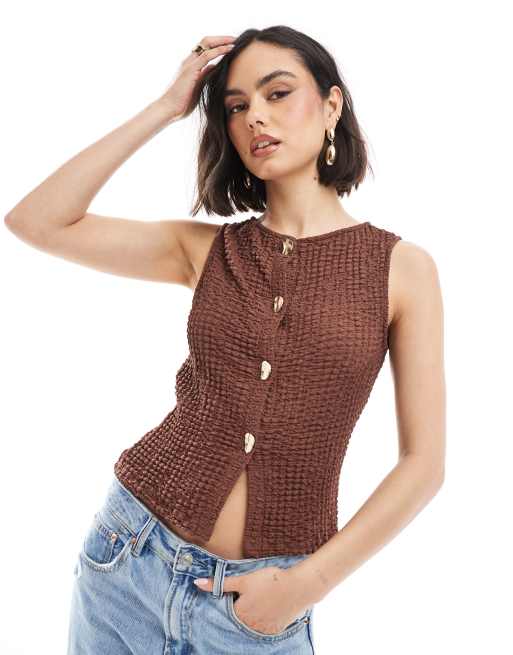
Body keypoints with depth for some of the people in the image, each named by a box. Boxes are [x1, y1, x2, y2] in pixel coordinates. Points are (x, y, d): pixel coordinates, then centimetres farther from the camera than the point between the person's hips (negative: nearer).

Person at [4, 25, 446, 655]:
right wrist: (165, 109, -5)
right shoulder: (206, 248, 2)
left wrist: (309, 582, -11)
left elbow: (422, 463, -5)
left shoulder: (402, 267, -5)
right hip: (131, 555, 3)